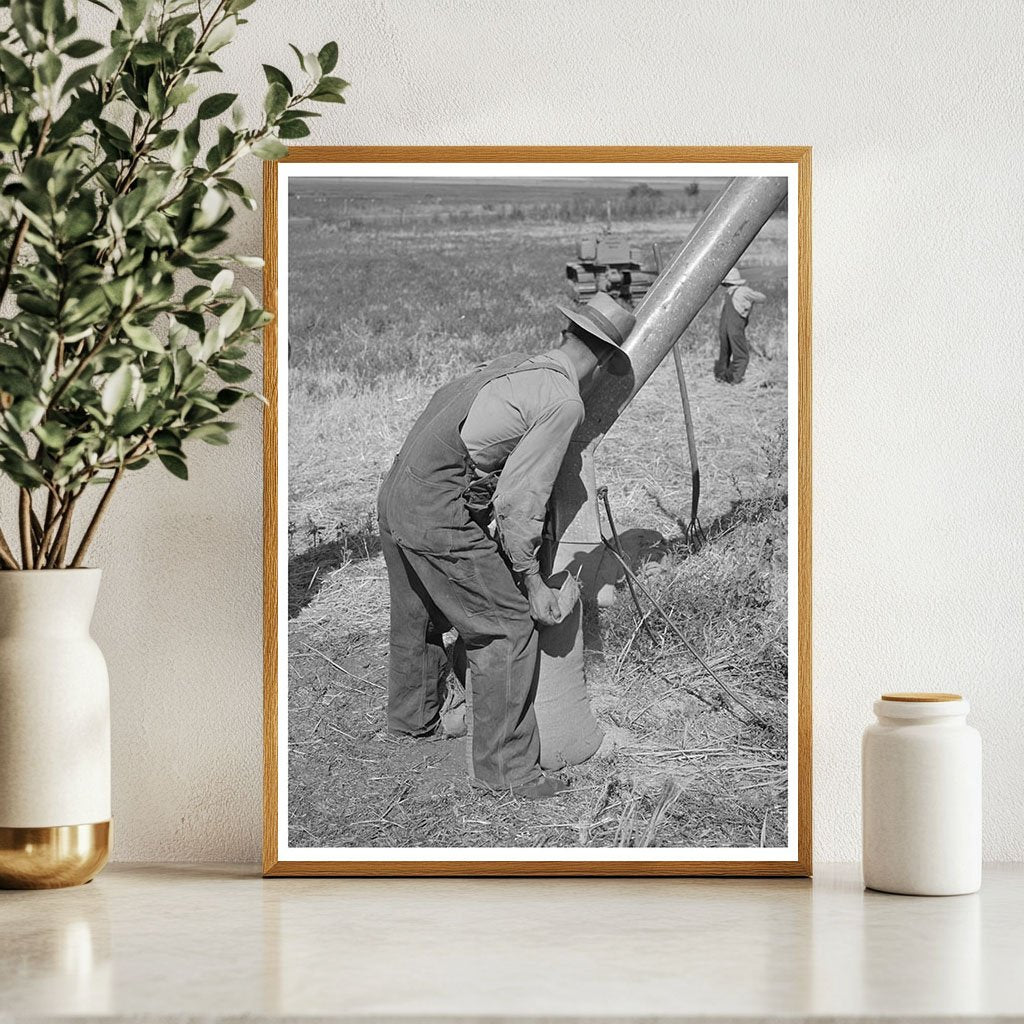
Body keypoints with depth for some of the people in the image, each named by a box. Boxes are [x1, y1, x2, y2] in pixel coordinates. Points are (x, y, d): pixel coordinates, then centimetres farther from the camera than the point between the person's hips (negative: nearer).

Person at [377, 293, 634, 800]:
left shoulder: (510, 365, 12)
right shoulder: (563, 402, -12)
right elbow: (520, 497, -14)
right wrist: (532, 581, -4)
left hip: (395, 496, 9)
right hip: (441, 516, -9)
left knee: (419, 621, 29)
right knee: (507, 628, 1)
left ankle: (412, 722, 51)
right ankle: (504, 767, 5)